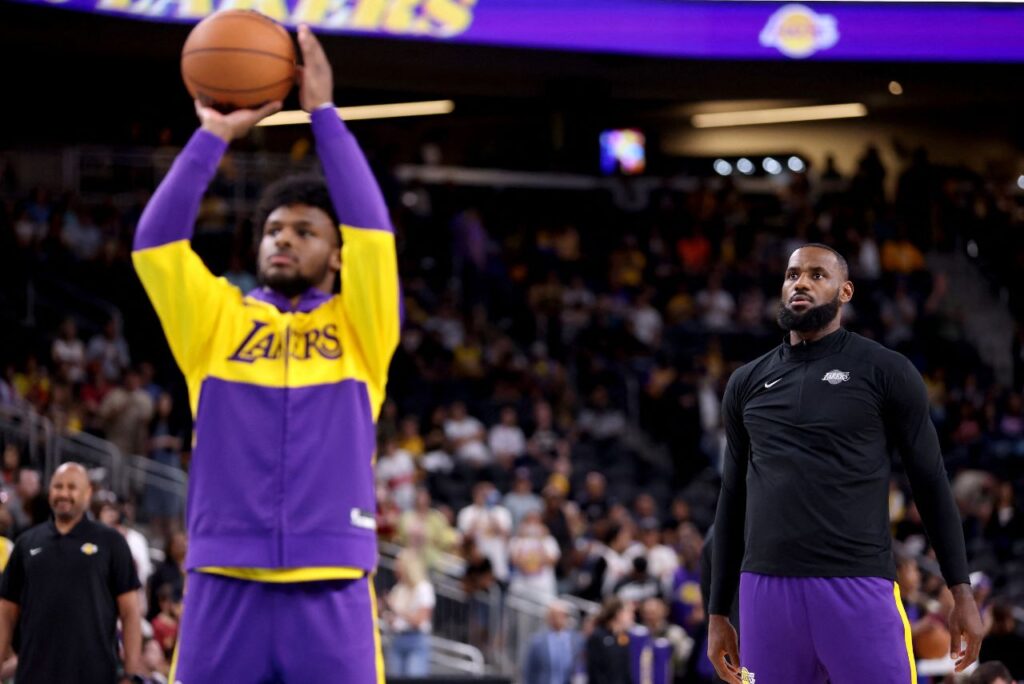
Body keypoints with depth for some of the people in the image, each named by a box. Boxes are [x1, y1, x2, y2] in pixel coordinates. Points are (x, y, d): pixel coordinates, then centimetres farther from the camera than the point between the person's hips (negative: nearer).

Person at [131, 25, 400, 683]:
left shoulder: (360, 327, 10)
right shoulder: (219, 320, 13)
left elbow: (372, 230, -3)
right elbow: (155, 242, 1)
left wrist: (323, 112, -2)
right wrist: (214, 136, -1)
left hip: (331, 591, -1)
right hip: (224, 585, 1)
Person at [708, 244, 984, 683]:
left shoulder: (886, 373, 3)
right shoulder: (747, 384, 14)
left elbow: (931, 484, 5)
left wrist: (961, 591, 1)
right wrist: (718, 612, 17)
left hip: (858, 586, -3)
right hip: (766, 587, 4)